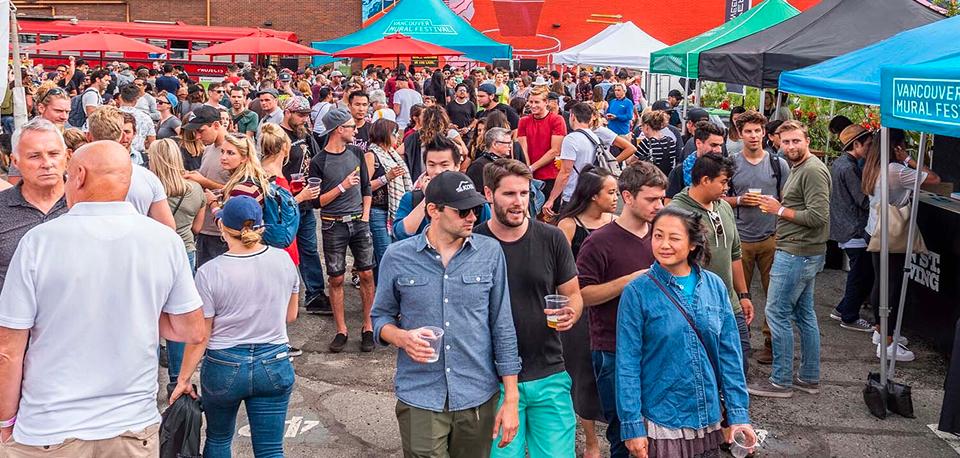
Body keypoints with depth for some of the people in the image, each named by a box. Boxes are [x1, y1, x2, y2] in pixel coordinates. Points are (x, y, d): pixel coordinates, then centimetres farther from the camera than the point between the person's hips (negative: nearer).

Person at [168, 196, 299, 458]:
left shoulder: (209, 273, -15)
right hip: (274, 366, 2)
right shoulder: (283, 260, -6)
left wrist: (183, 379, 2)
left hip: (224, 367, -2)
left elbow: (199, 338, -10)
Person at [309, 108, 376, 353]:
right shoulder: (318, 162, -6)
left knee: (366, 274, 2)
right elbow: (317, 201, -7)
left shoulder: (356, 153, 7)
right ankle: (341, 330, 12)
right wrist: (342, 187, -15)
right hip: (333, 225, -3)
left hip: (359, 222, 3)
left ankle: (368, 327, 12)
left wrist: (365, 216, 4)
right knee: (336, 279, 3)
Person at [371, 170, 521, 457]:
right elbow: (381, 316, 9)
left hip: (479, 398, 1)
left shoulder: (490, 252, -2)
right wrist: (401, 337, -15)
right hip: (420, 400, -1)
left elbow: (503, 327, 1)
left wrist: (511, 399, -1)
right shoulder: (397, 257, -3)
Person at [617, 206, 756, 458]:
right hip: (661, 423, -3)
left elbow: (729, 353, 2)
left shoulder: (714, 286, -1)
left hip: (708, 418, 3)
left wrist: (738, 412, -1)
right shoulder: (638, 292, -10)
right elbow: (628, 363, -9)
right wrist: (632, 425, -11)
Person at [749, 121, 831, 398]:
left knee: (777, 313, -6)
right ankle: (809, 378, 24)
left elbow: (818, 216, -23)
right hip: (802, 253, 11)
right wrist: (778, 207, 7)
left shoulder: (813, 170, -17)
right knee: (804, 315, 15)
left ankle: (781, 382, 2)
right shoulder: (798, 168, 16)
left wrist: (780, 210, -14)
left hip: (797, 255, -11)